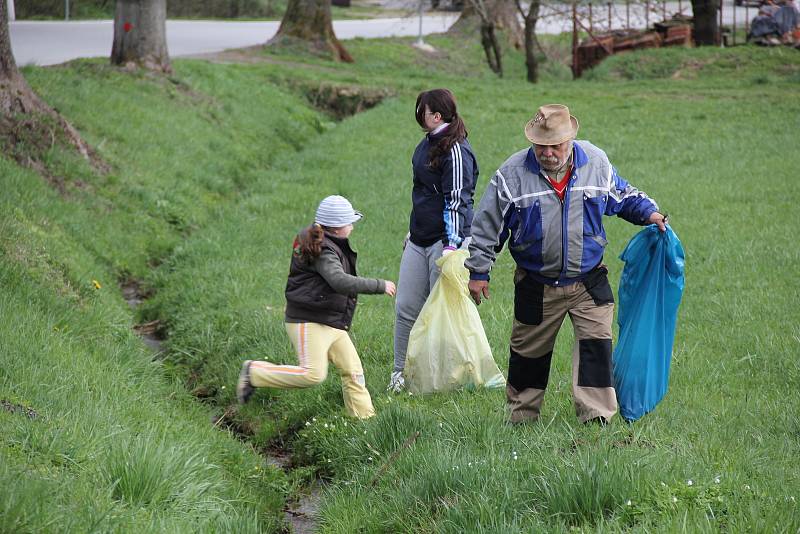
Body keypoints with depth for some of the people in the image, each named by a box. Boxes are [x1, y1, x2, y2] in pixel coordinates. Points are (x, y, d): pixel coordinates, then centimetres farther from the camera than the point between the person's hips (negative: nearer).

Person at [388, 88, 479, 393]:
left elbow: (457, 200, -19)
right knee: (406, 308, 7)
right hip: (419, 241, 9)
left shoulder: (455, 151, -15)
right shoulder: (429, 144, 15)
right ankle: (400, 372, 14)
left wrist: (452, 244, -23)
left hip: (445, 241, -9)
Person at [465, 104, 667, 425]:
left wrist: (648, 212, -1)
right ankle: (522, 415, 28)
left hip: (589, 281, 1)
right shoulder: (513, 174, -10)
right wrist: (478, 272, -1)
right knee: (529, 350, 11)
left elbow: (624, 196, 16)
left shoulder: (596, 163, -4)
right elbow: (487, 226, -2)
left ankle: (597, 416, -7)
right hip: (536, 286, -1)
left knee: (597, 343, -11)